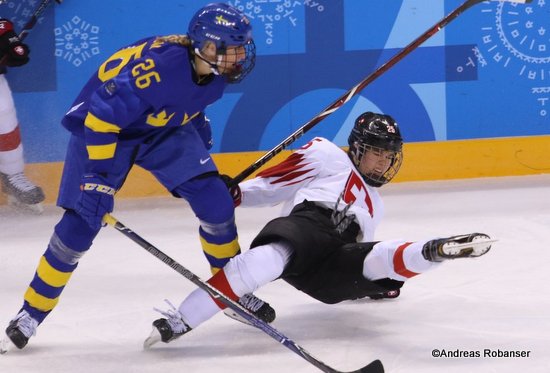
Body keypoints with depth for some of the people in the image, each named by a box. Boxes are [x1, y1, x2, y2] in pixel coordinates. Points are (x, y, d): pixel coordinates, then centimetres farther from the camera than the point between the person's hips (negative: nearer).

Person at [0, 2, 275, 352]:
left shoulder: (213, 72, -14)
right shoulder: (156, 65, -38)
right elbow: (100, 118, -34)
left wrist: (203, 152, 19)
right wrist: (98, 178, -33)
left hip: (164, 129, 6)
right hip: (101, 124, -6)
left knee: (216, 202, -7)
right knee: (81, 224, -12)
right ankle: (33, 311, 5)